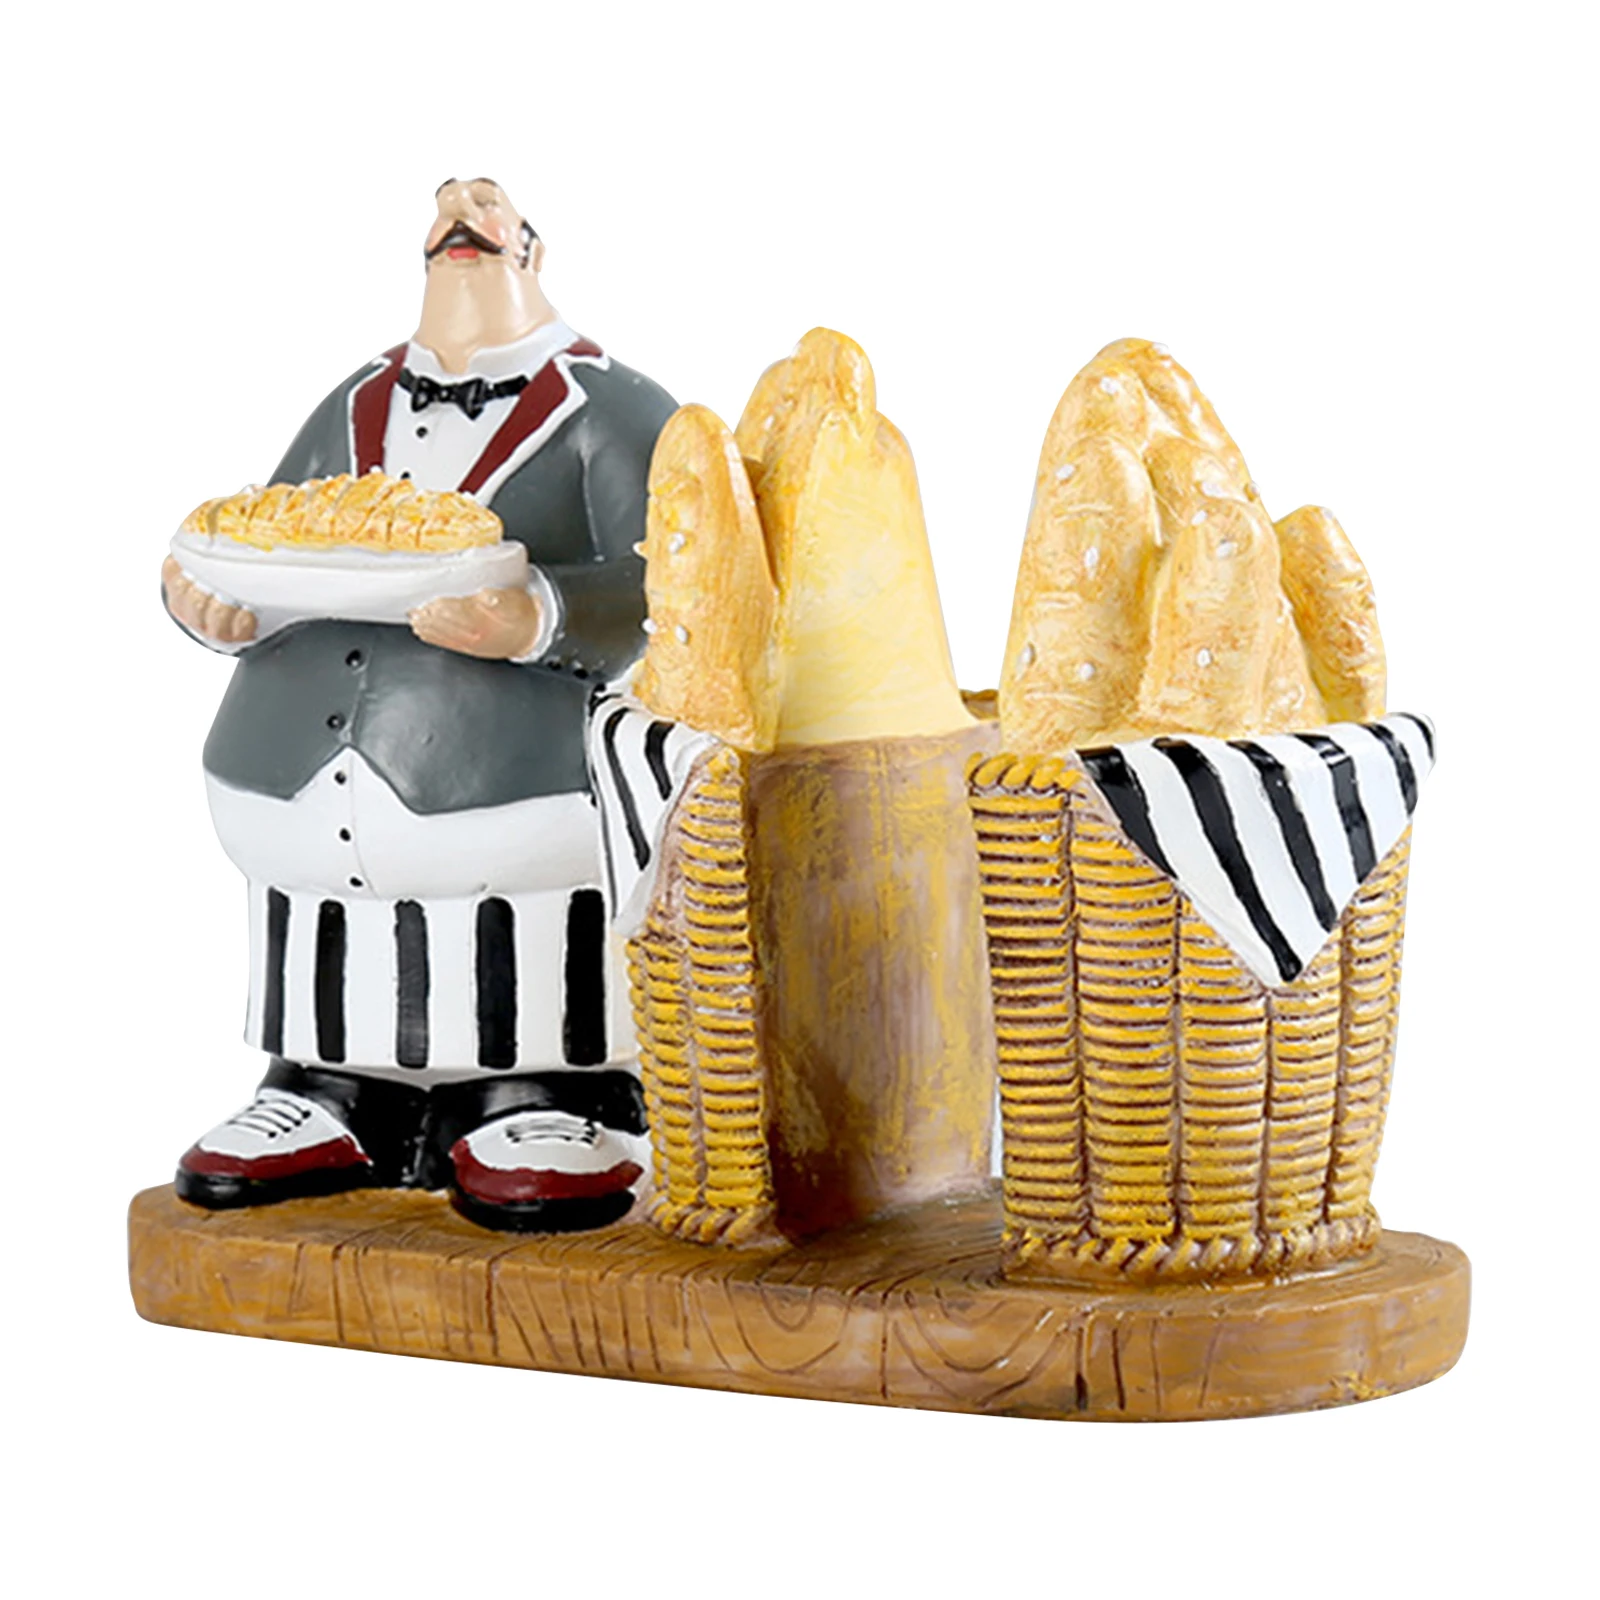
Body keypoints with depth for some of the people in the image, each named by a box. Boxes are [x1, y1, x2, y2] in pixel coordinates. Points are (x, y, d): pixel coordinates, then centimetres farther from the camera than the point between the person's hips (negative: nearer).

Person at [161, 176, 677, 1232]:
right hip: (300, 821, 5)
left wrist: (537, 618, -29)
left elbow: (663, 590, -8)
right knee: (332, 1064, 7)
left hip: (517, 820, -5)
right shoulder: (353, 412, 24)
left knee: (539, 1072, -10)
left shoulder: (612, 412, 6)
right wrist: (211, 601, -6)